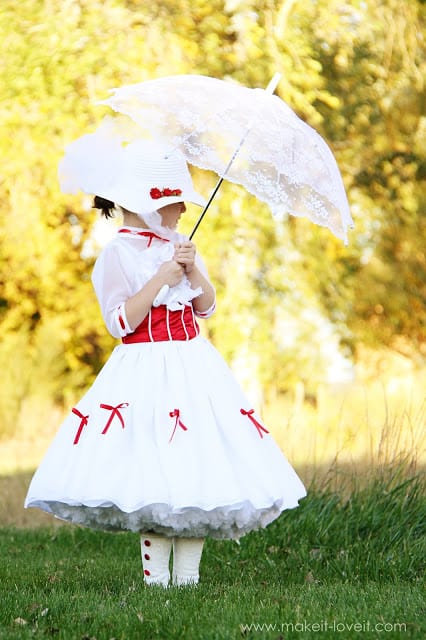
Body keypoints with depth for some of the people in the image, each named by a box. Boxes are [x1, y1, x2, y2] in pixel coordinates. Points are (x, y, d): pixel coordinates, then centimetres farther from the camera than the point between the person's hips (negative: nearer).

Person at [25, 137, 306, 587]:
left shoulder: (178, 245, 13)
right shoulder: (117, 254, -7)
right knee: (152, 478, -10)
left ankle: (187, 576, 8)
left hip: (193, 367, 6)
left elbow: (206, 307, 12)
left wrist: (194, 271, -6)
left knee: (197, 468, 2)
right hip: (146, 372, -6)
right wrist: (161, 279, -16)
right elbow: (121, 323, -13)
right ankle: (155, 576, 0)